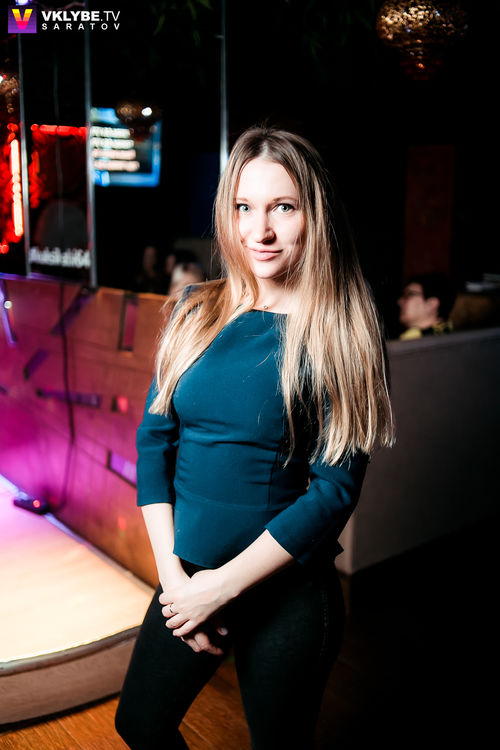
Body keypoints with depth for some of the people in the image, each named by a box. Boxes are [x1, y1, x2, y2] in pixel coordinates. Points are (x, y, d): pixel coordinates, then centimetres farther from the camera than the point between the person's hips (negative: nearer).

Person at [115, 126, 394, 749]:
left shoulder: (337, 336, -13)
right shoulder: (196, 312, -1)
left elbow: (333, 492, -16)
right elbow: (154, 438, -1)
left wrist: (221, 586, -17)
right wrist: (171, 572, -9)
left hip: (287, 594, -4)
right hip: (186, 579, 4)